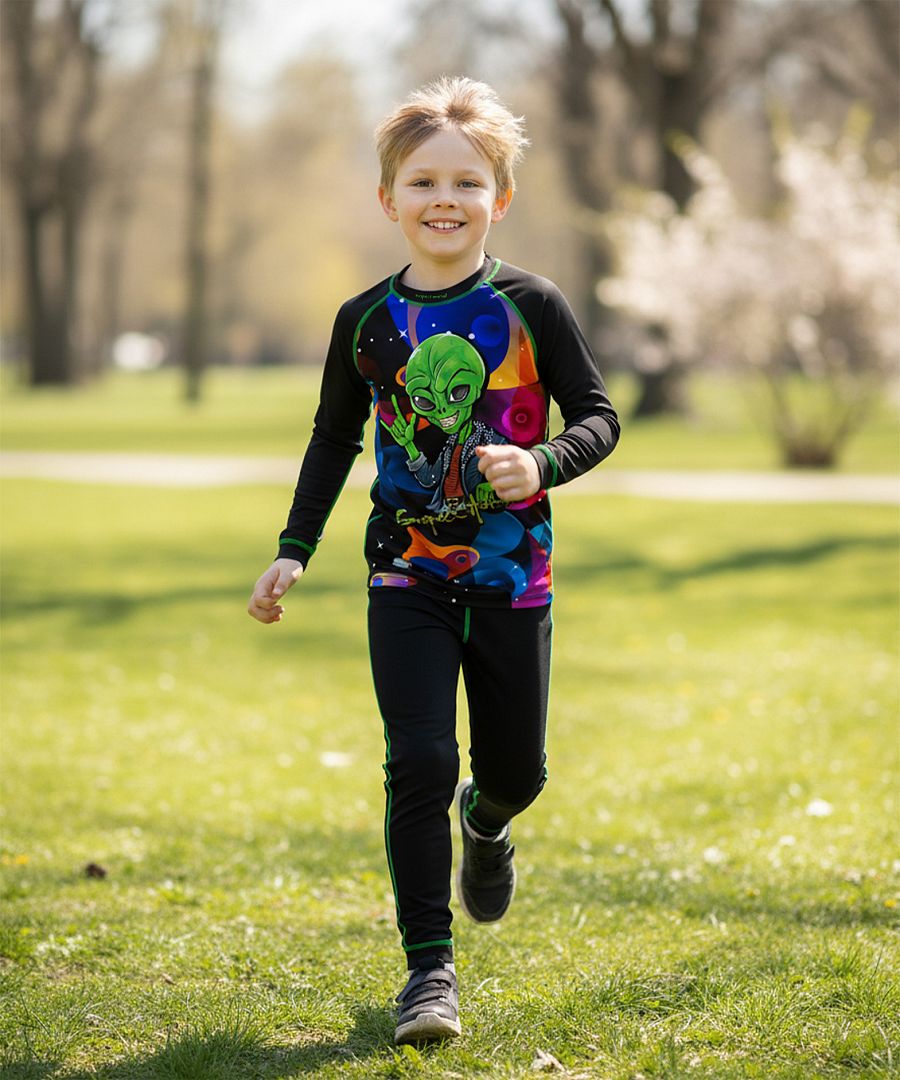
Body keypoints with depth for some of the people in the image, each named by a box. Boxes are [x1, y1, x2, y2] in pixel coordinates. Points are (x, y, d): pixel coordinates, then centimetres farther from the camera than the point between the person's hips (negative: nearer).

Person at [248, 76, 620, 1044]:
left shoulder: (530, 307, -6)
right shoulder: (367, 322, 0)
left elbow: (600, 417, -2)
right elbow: (334, 440, 13)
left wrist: (544, 464, -22)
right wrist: (293, 551, 8)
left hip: (512, 574, 0)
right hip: (408, 576, 0)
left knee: (515, 765, 11)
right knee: (419, 761, -11)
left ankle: (484, 820, 49)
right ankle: (429, 966, -3)